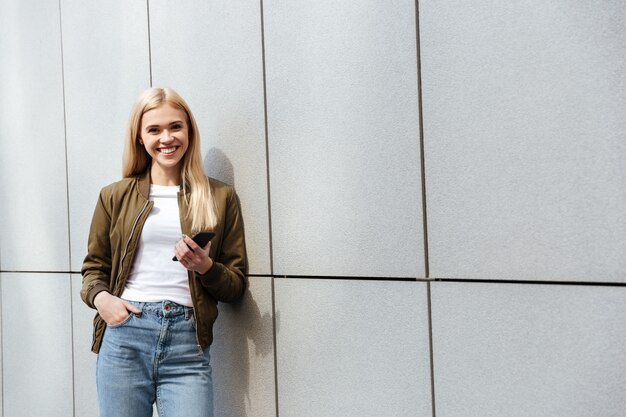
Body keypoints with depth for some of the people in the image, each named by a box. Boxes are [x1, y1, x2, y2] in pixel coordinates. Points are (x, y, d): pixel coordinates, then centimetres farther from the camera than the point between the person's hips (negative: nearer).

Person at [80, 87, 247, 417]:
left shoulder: (220, 197, 8)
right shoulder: (115, 196, 10)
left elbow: (236, 287, 10)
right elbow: (93, 266, 15)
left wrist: (206, 268, -10)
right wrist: (100, 297, -6)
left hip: (187, 344, 0)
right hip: (124, 335, 1)